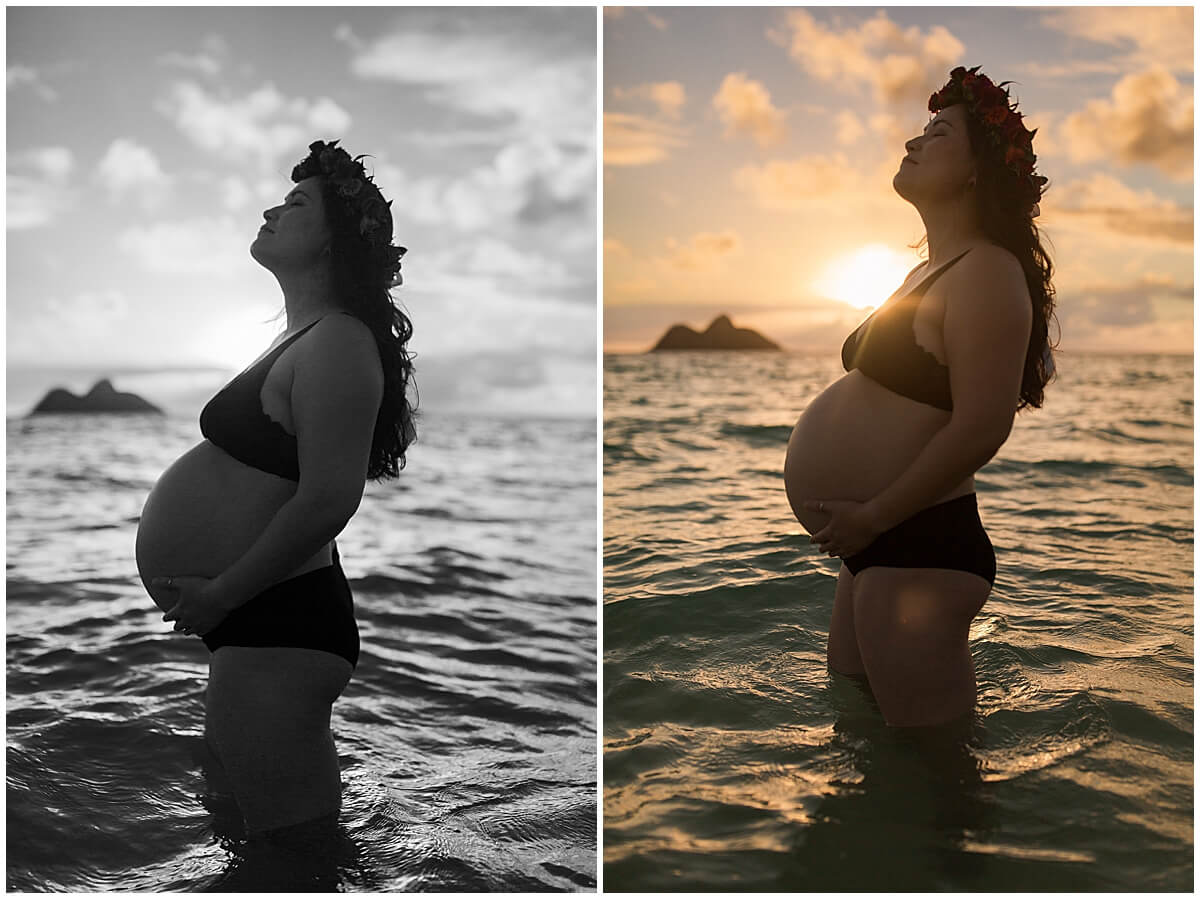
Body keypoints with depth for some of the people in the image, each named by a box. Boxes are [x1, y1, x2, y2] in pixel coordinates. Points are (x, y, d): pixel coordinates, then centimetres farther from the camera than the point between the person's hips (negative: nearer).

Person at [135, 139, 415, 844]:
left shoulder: (335, 344, -17)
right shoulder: (305, 337, 16)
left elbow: (328, 500, -26)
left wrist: (220, 594, -17)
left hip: (273, 632, -10)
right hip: (264, 619, 10)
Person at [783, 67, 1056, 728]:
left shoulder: (985, 271, -14)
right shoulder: (929, 273, 18)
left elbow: (982, 425, -23)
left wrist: (871, 516, -18)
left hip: (918, 548, -10)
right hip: (875, 546, 10)